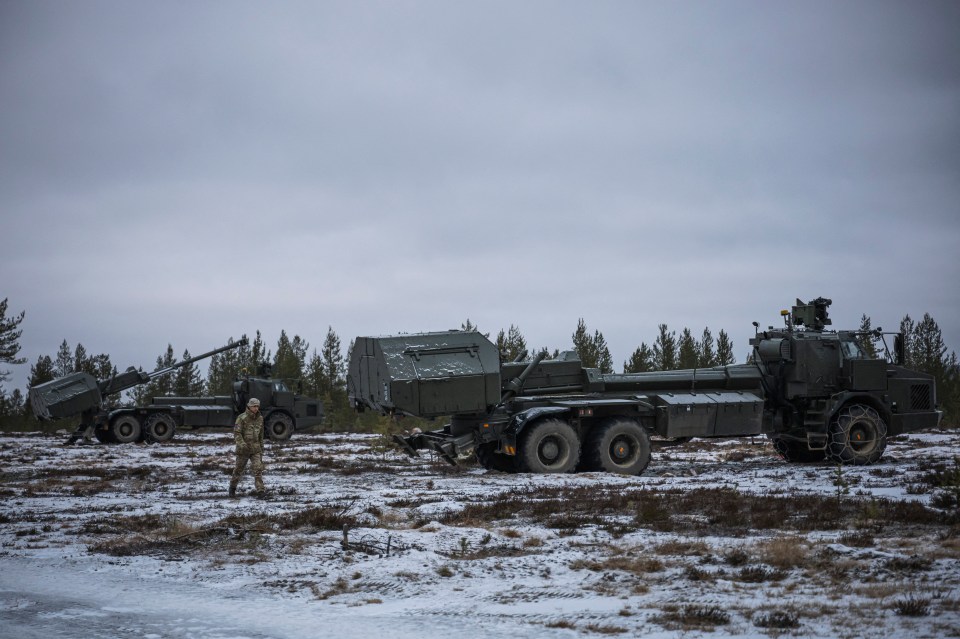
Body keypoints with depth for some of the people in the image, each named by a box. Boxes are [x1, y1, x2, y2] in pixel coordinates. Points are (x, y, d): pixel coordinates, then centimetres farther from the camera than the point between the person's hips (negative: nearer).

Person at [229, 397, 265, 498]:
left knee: (258, 469, -12)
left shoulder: (260, 418, 6)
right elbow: (236, 433, -14)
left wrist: (261, 449, 18)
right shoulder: (242, 418, -10)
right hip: (243, 448, -3)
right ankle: (232, 487, 32)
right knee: (239, 469, 10)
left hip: (255, 449, 3)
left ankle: (260, 490, -15)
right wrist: (241, 443, -31)